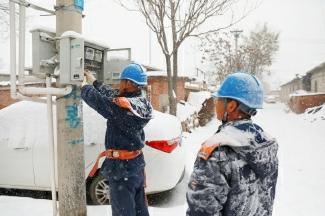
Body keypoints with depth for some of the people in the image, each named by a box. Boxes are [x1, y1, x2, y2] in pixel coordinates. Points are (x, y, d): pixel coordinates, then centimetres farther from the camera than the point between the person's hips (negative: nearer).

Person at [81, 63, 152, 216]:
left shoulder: (124, 105, -26)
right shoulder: (142, 103, 1)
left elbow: (97, 100, -21)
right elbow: (112, 95, 10)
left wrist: (85, 86, -1)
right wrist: (94, 82, 16)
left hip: (121, 166, -8)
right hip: (137, 163, 9)